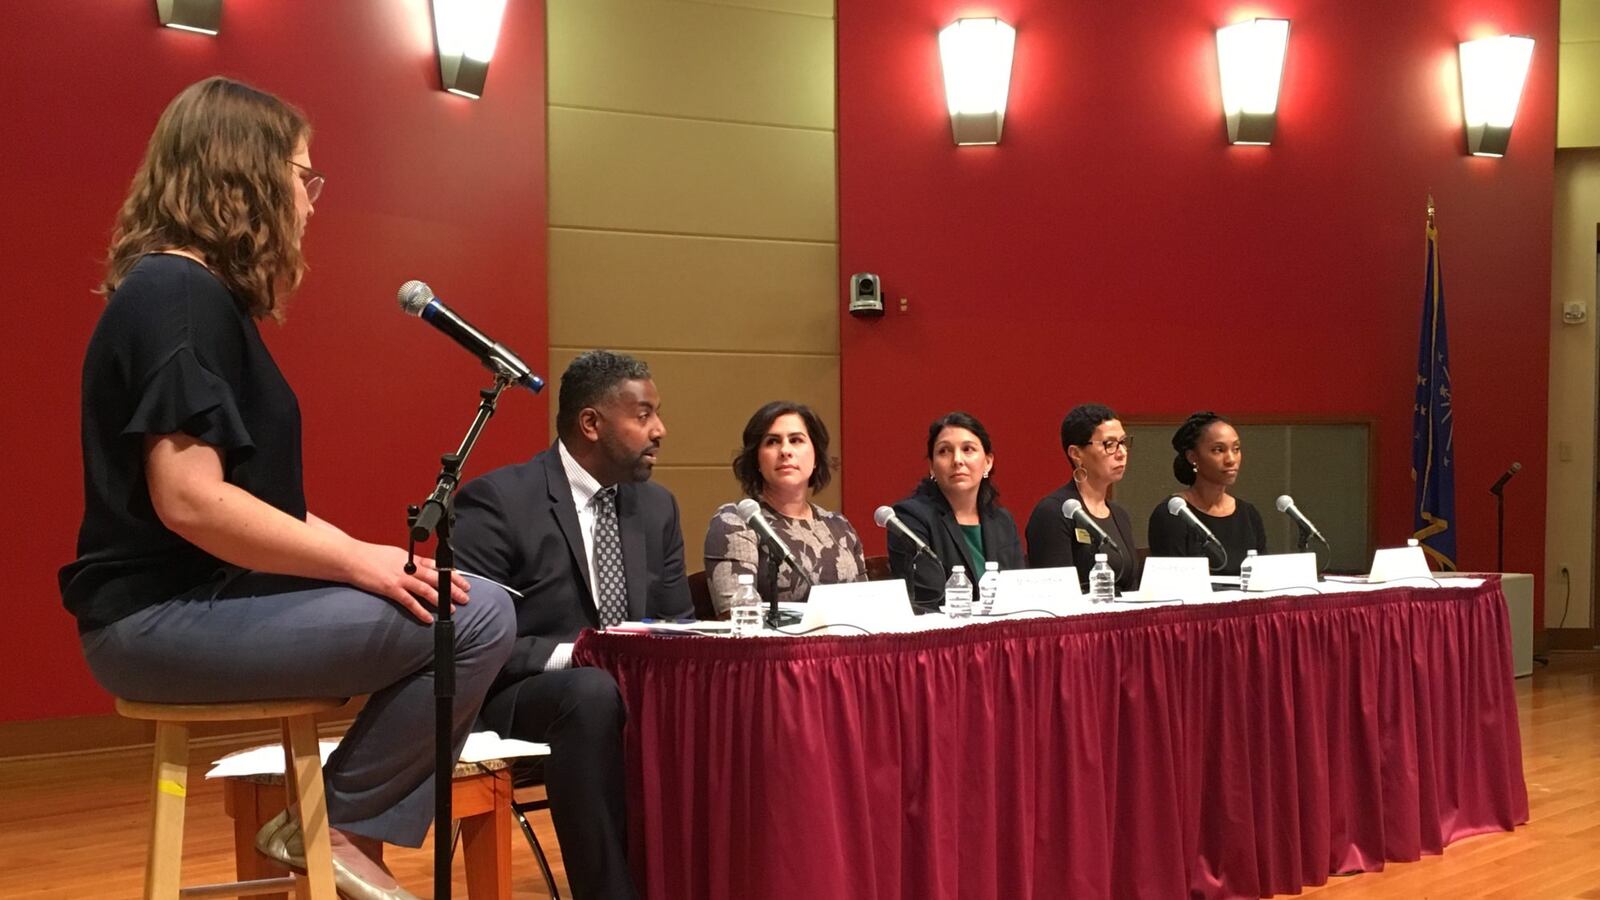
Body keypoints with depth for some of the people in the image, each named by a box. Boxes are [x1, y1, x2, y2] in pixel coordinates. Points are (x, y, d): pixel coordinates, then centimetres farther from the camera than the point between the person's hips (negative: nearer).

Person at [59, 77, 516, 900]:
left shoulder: (202, 294, 17)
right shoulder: (178, 294, -16)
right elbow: (190, 500, -24)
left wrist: (356, 555, 8)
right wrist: (356, 561, -17)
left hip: (201, 598, 11)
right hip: (164, 617, -11)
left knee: (462, 610, 11)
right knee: (477, 618, -18)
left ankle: (356, 832, 9)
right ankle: (336, 828, -3)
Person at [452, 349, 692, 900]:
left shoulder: (658, 506, 11)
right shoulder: (498, 501, -9)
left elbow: (678, 620, 15)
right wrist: (570, 654, -25)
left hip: (636, 688, 6)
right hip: (528, 691, -5)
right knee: (594, 692, -38)